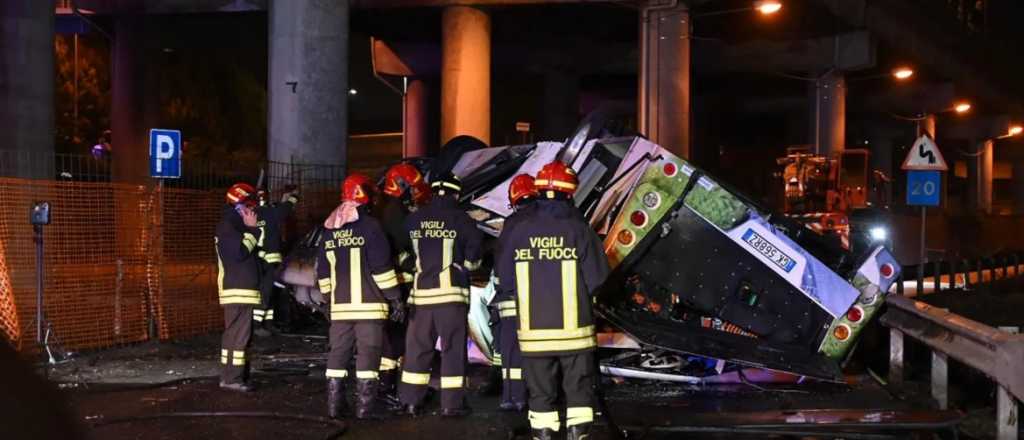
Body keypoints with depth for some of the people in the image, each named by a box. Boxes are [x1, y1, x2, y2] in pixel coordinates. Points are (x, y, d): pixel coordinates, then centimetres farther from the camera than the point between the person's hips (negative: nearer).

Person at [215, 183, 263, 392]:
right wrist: (252, 229, -14)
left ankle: (236, 376, 16)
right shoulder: (227, 225, -11)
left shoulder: (237, 225, 21)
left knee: (241, 334, 12)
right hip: (237, 290, -11)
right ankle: (231, 378, -12)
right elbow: (240, 252, -22)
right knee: (238, 334, -12)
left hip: (243, 290, 11)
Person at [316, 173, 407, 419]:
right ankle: (365, 407, -5)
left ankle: (334, 404, 11)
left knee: (339, 352, 10)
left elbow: (323, 272, 15)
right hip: (369, 304, -5)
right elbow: (381, 267, -13)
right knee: (368, 352, -3)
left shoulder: (329, 230, 11)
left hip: (340, 305, 6)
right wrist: (395, 298, -7)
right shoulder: (369, 226, -9)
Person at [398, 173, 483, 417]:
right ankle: (452, 403, 2)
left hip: (420, 292, 4)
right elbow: (473, 257, -6)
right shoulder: (461, 219, -6)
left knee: (417, 345, 10)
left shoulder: (413, 219, 5)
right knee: (453, 347, 2)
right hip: (451, 292, -4)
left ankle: (411, 400, 13)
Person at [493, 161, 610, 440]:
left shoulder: (518, 229, -4)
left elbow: (505, 279, 2)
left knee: (540, 389, 12)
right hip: (574, 327, -2)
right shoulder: (579, 229, -9)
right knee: (579, 386, 9)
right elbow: (597, 278, -7)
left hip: (533, 329, 2)